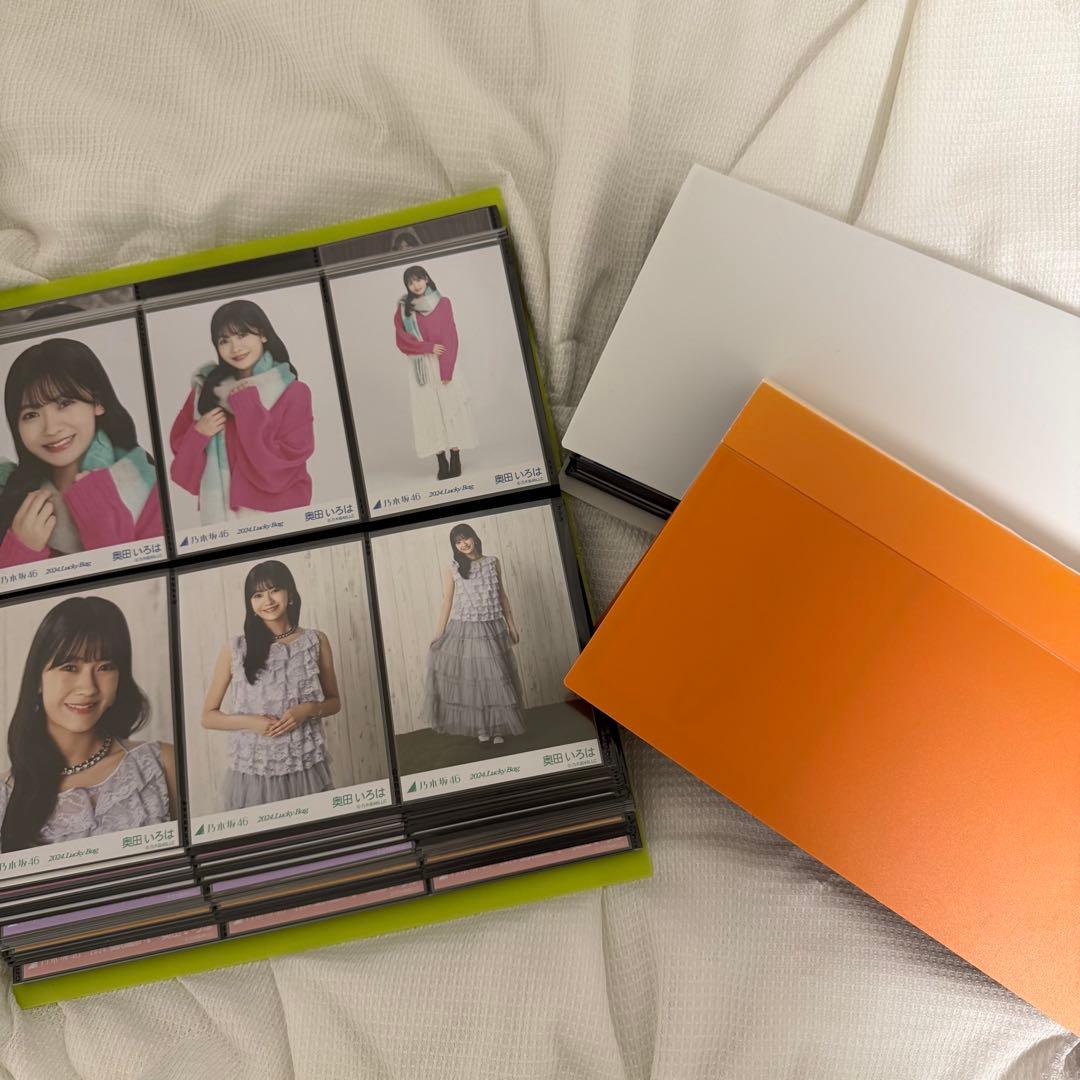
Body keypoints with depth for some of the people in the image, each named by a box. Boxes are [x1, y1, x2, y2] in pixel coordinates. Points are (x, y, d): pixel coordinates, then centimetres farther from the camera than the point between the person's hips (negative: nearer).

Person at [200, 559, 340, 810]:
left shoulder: (315, 641, 1)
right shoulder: (234, 649, -2)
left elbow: (334, 702, 10)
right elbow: (208, 716, 5)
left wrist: (308, 709, -10)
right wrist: (249, 721, -12)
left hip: (307, 768, 1)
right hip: (252, 771, -1)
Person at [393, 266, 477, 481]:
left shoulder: (443, 303, 2)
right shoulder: (402, 309, 5)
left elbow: (450, 338, -4)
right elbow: (402, 341, -2)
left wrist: (446, 369, -13)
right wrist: (428, 348, -15)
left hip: (442, 364, -1)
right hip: (420, 367, 1)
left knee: (450, 408, -3)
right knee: (429, 411, -1)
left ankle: (455, 461, 1)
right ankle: (442, 463, 1)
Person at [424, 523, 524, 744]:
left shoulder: (492, 562, 6)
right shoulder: (452, 570, 0)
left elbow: (502, 595, 11)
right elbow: (446, 602, 2)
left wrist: (511, 624, 10)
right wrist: (439, 634, -2)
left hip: (492, 629, 1)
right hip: (465, 630, -1)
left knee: (496, 676, 3)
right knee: (471, 678, 4)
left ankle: (497, 727, 15)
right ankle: (480, 727, 17)